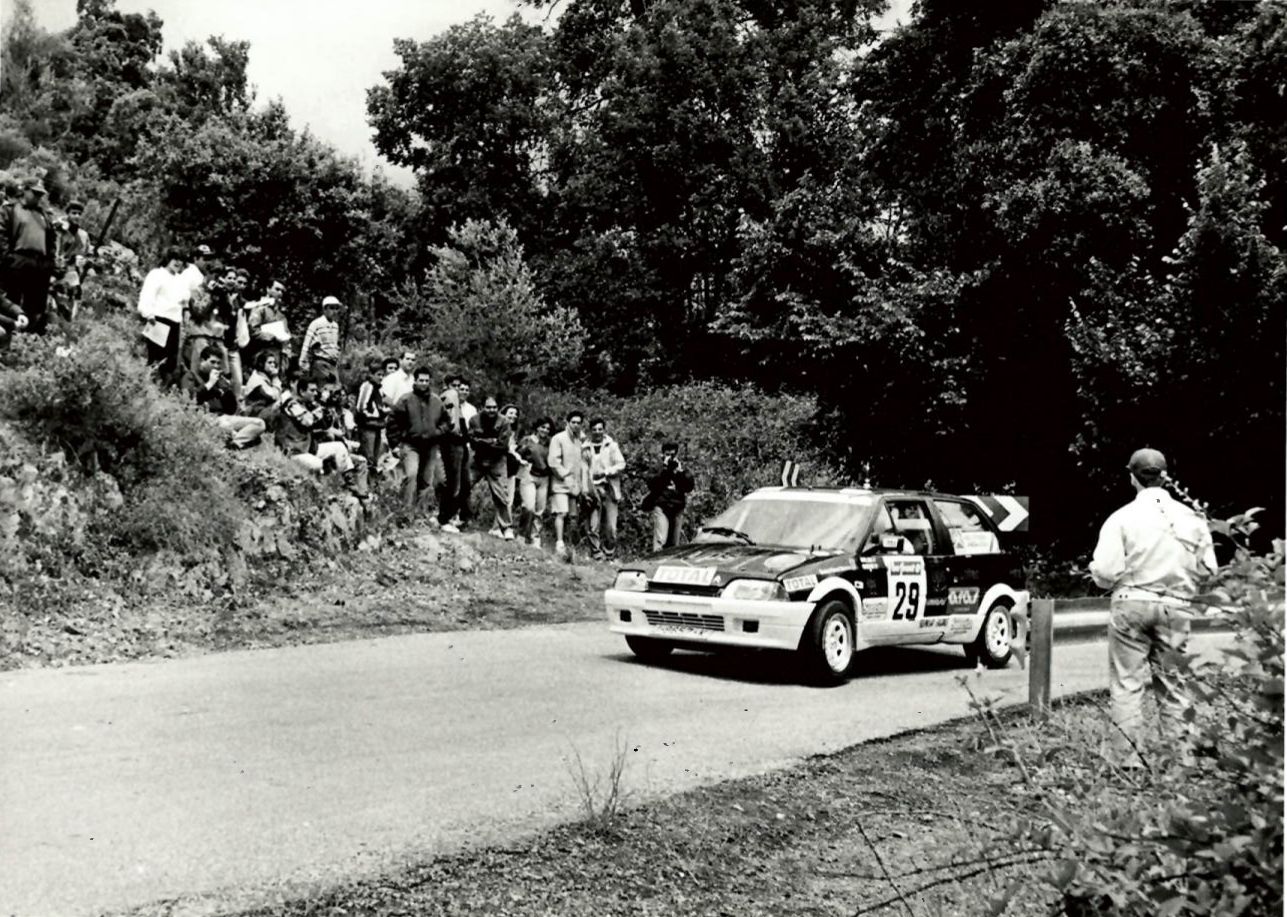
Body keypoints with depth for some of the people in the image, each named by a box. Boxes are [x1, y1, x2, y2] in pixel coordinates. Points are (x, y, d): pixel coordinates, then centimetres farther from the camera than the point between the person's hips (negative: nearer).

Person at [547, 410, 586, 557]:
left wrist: (579, 484, 11)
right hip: (560, 483, -6)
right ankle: (559, 545, -18)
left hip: (573, 485, 6)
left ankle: (560, 542, 12)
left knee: (568, 515, 6)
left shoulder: (578, 440, 15)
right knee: (561, 513, -14)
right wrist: (565, 476, -12)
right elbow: (553, 462, -10)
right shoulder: (558, 438, -4)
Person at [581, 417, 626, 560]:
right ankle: (597, 554, 2)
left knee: (611, 526, -5)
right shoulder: (585, 448, 9)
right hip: (593, 490, 1)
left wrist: (606, 472, -13)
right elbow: (583, 469, 7)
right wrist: (585, 490, -1)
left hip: (610, 489, -1)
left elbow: (621, 464, 2)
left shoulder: (612, 445, 8)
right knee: (594, 526, -4)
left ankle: (609, 554, 5)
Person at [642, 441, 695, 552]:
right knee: (660, 539, -17)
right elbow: (651, 485, -12)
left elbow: (689, 487, 0)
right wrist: (664, 469, -15)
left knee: (674, 543, 7)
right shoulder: (658, 469, 5)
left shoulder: (682, 468, 12)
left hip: (677, 509, 3)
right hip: (661, 507, -3)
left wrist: (680, 472, -10)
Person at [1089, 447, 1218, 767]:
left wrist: (1095, 570, 11)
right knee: (1172, 684, 13)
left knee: (1126, 684, 3)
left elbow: (1105, 573, -12)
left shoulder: (1122, 518, -7)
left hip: (1132, 605, -3)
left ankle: (1125, 757, 4)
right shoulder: (1191, 518, 3)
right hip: (1176, 608, 3)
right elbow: (1207, 568, 4)